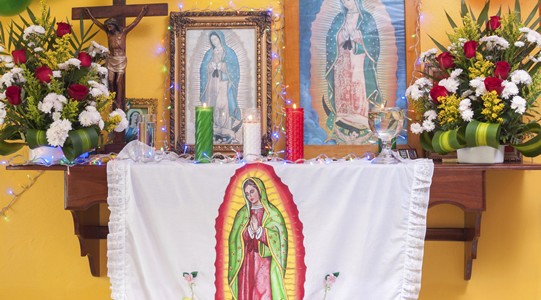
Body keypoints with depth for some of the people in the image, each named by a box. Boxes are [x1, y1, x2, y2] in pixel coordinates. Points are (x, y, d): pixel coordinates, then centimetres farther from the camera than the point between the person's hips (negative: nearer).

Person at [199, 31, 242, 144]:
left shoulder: (229, 52, 3)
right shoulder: (209, 53, 14)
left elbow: (234, 68, -4)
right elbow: (203, 68, 8)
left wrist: (222, 66, -15)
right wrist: (211, 66, -9)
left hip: (224, 84, -4)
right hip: (211, 84, 4)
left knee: (225, 106, -11)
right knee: (212, 107, -2)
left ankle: (228, 133, -10)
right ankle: (216, 132, 2)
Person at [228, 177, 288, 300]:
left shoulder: (272, 213, 3)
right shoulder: (242, 214, 12)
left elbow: (278, 238, -6)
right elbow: (235, 239, 3)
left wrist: (258, 230, -15)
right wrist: (250, 230, -14)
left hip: (265, 263, -3)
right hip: (246, 263, 3)